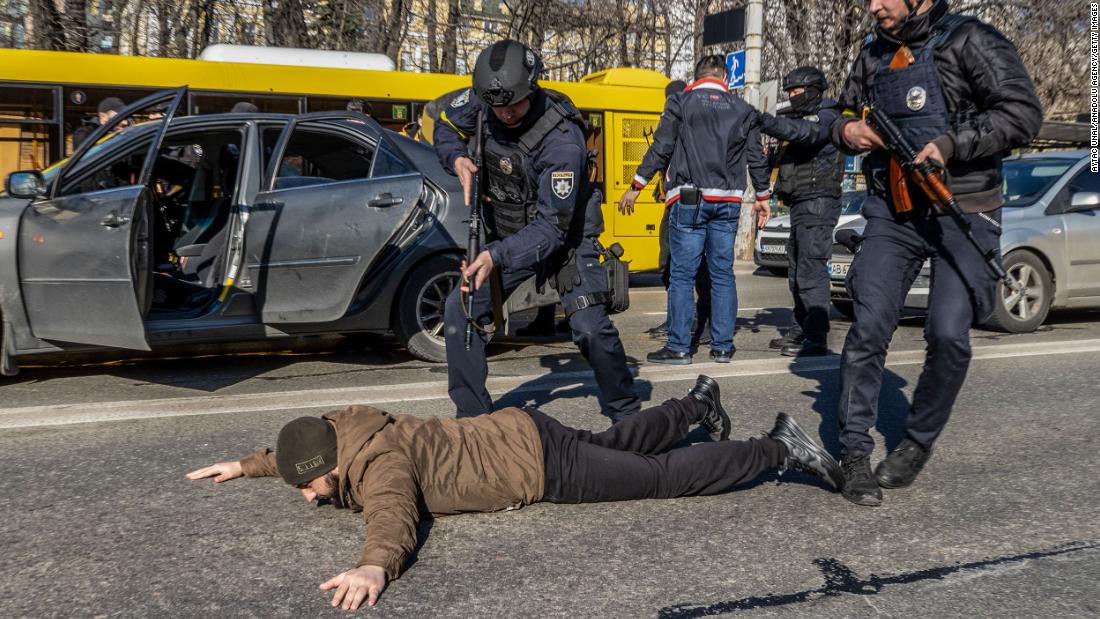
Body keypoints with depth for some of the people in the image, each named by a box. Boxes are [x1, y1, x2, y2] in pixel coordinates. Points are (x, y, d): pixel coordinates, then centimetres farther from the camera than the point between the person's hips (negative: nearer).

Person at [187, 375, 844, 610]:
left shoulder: (377, 464, -26)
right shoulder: (345, 423, -1)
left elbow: (394, 517, -48)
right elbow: (296, 448, 23)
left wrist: (374, 567, -65)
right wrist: (247, 464, 23)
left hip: (541, 465, -8)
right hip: (520, 428, 8)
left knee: (664, 476, 0)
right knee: (612, 444, 30)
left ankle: (779, 449, 9)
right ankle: (699, 402, 49)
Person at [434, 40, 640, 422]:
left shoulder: (563, 139, -32)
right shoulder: (482, 101, -14)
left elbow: (552, 227, -32)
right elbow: (446, 125, 9)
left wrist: (497, 256, -44)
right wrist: (457, 159, -14)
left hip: (565, 239, -5)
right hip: (508, 235, 5)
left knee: (590, 328, -19)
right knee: (460, 310, -8)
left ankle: (626, 415, 4)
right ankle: (471, 415, 5)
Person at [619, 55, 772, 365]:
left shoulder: (680, 103, 2)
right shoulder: (743, 110, 12)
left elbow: (660, 149, -3)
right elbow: (757, 157, 15)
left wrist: (635, 187, 3)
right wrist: (763, 196, 27)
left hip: (689, 199, -3)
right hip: (728, 202, 4)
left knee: (682, 274, -2)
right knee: (723, 273, 9)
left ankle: (679, 347, -3)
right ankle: (722, 346, 12)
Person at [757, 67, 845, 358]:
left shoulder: (826, 116, -7)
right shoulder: (803, 118, 24)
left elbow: (804, 132, -29)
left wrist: (763, 121, -38)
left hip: (817, 203, -10)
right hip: (800, 205, 10)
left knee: (811, 270, -15)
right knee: (797, 272, 13)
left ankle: (817, 338, -16)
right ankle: (799, 331, 21)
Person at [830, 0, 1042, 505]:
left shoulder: (968, 41, -5)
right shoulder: (873, 55, 12)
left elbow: (1023, 113, -12)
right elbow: (845, 114, 23)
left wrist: (951, 145, -23)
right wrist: (847, 131, -2)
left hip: (962, 214, -4)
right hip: (892, 213, 4)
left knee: (948, 335, -10)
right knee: (869, 326, -8)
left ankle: (918, 443, 11)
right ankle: (854, 453, -1)